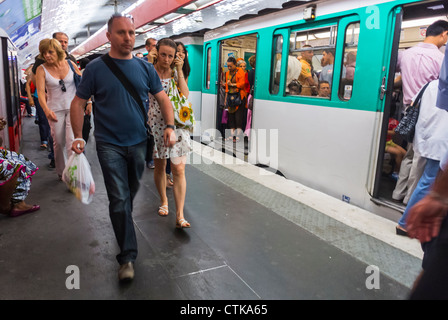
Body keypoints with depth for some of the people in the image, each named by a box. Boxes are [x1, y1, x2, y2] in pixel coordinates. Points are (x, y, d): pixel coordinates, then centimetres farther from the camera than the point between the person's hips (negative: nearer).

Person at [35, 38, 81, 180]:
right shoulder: (42, 69, -2)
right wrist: (46, 110, -27)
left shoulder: (70, 64, 0)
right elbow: (40, 92, -10)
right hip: (55, 110, 1)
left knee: (72, 141, -11)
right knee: (59, 142, 7)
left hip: (73, 107, -1)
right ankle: (61, 172, 25)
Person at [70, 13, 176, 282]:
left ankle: (122, 221, 50)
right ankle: (128, 256, 6)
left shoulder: (145, 68, 3)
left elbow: (163, 99, 4)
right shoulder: (96, 68, -4)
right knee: (119, 199, -4)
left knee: (131, 192, 20)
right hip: (110, 145, -3)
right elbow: (79, 103, 0)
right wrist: (78, 136, -9)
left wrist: (170, 126, -11)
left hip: (139, 142, 3)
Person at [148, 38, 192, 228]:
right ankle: (163, 201, 36)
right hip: (156, 125, 0)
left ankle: (180, 216, -2)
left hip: (177, 125, 1)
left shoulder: (177, 73, 5)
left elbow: (185, 96, -11)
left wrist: (179, 71, -10)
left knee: (179, 170, -6)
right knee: (159, 166, 13)